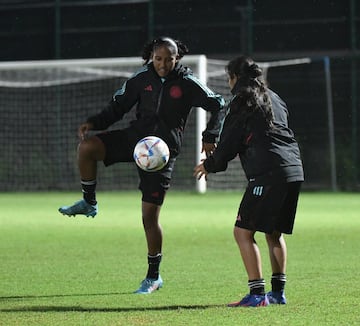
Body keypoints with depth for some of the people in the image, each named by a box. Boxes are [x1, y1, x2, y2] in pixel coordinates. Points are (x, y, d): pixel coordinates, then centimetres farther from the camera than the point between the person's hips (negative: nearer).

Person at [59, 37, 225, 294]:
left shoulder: (187, 83, -6)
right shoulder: (142, 78, 2)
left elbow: (218, 106, 1)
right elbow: (118, 106, 9)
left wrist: (210, 137, -9)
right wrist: (94, 123, -6)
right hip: (136, 136, 3)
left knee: (150, 215, -4)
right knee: (87, 146, -23)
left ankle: (154, 277, 11)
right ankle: (89, 203, -2)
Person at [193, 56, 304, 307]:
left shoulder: (242, 102, -1)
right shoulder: (274, 98, 22)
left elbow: (229, 144, 0)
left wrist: (209, 165, 19)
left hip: (267, 173, -8)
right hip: (294, 170, 8)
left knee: (243, 232, -5)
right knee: (274, 233, 20)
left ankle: (257, 294, -11)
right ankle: (278, 292, 19)